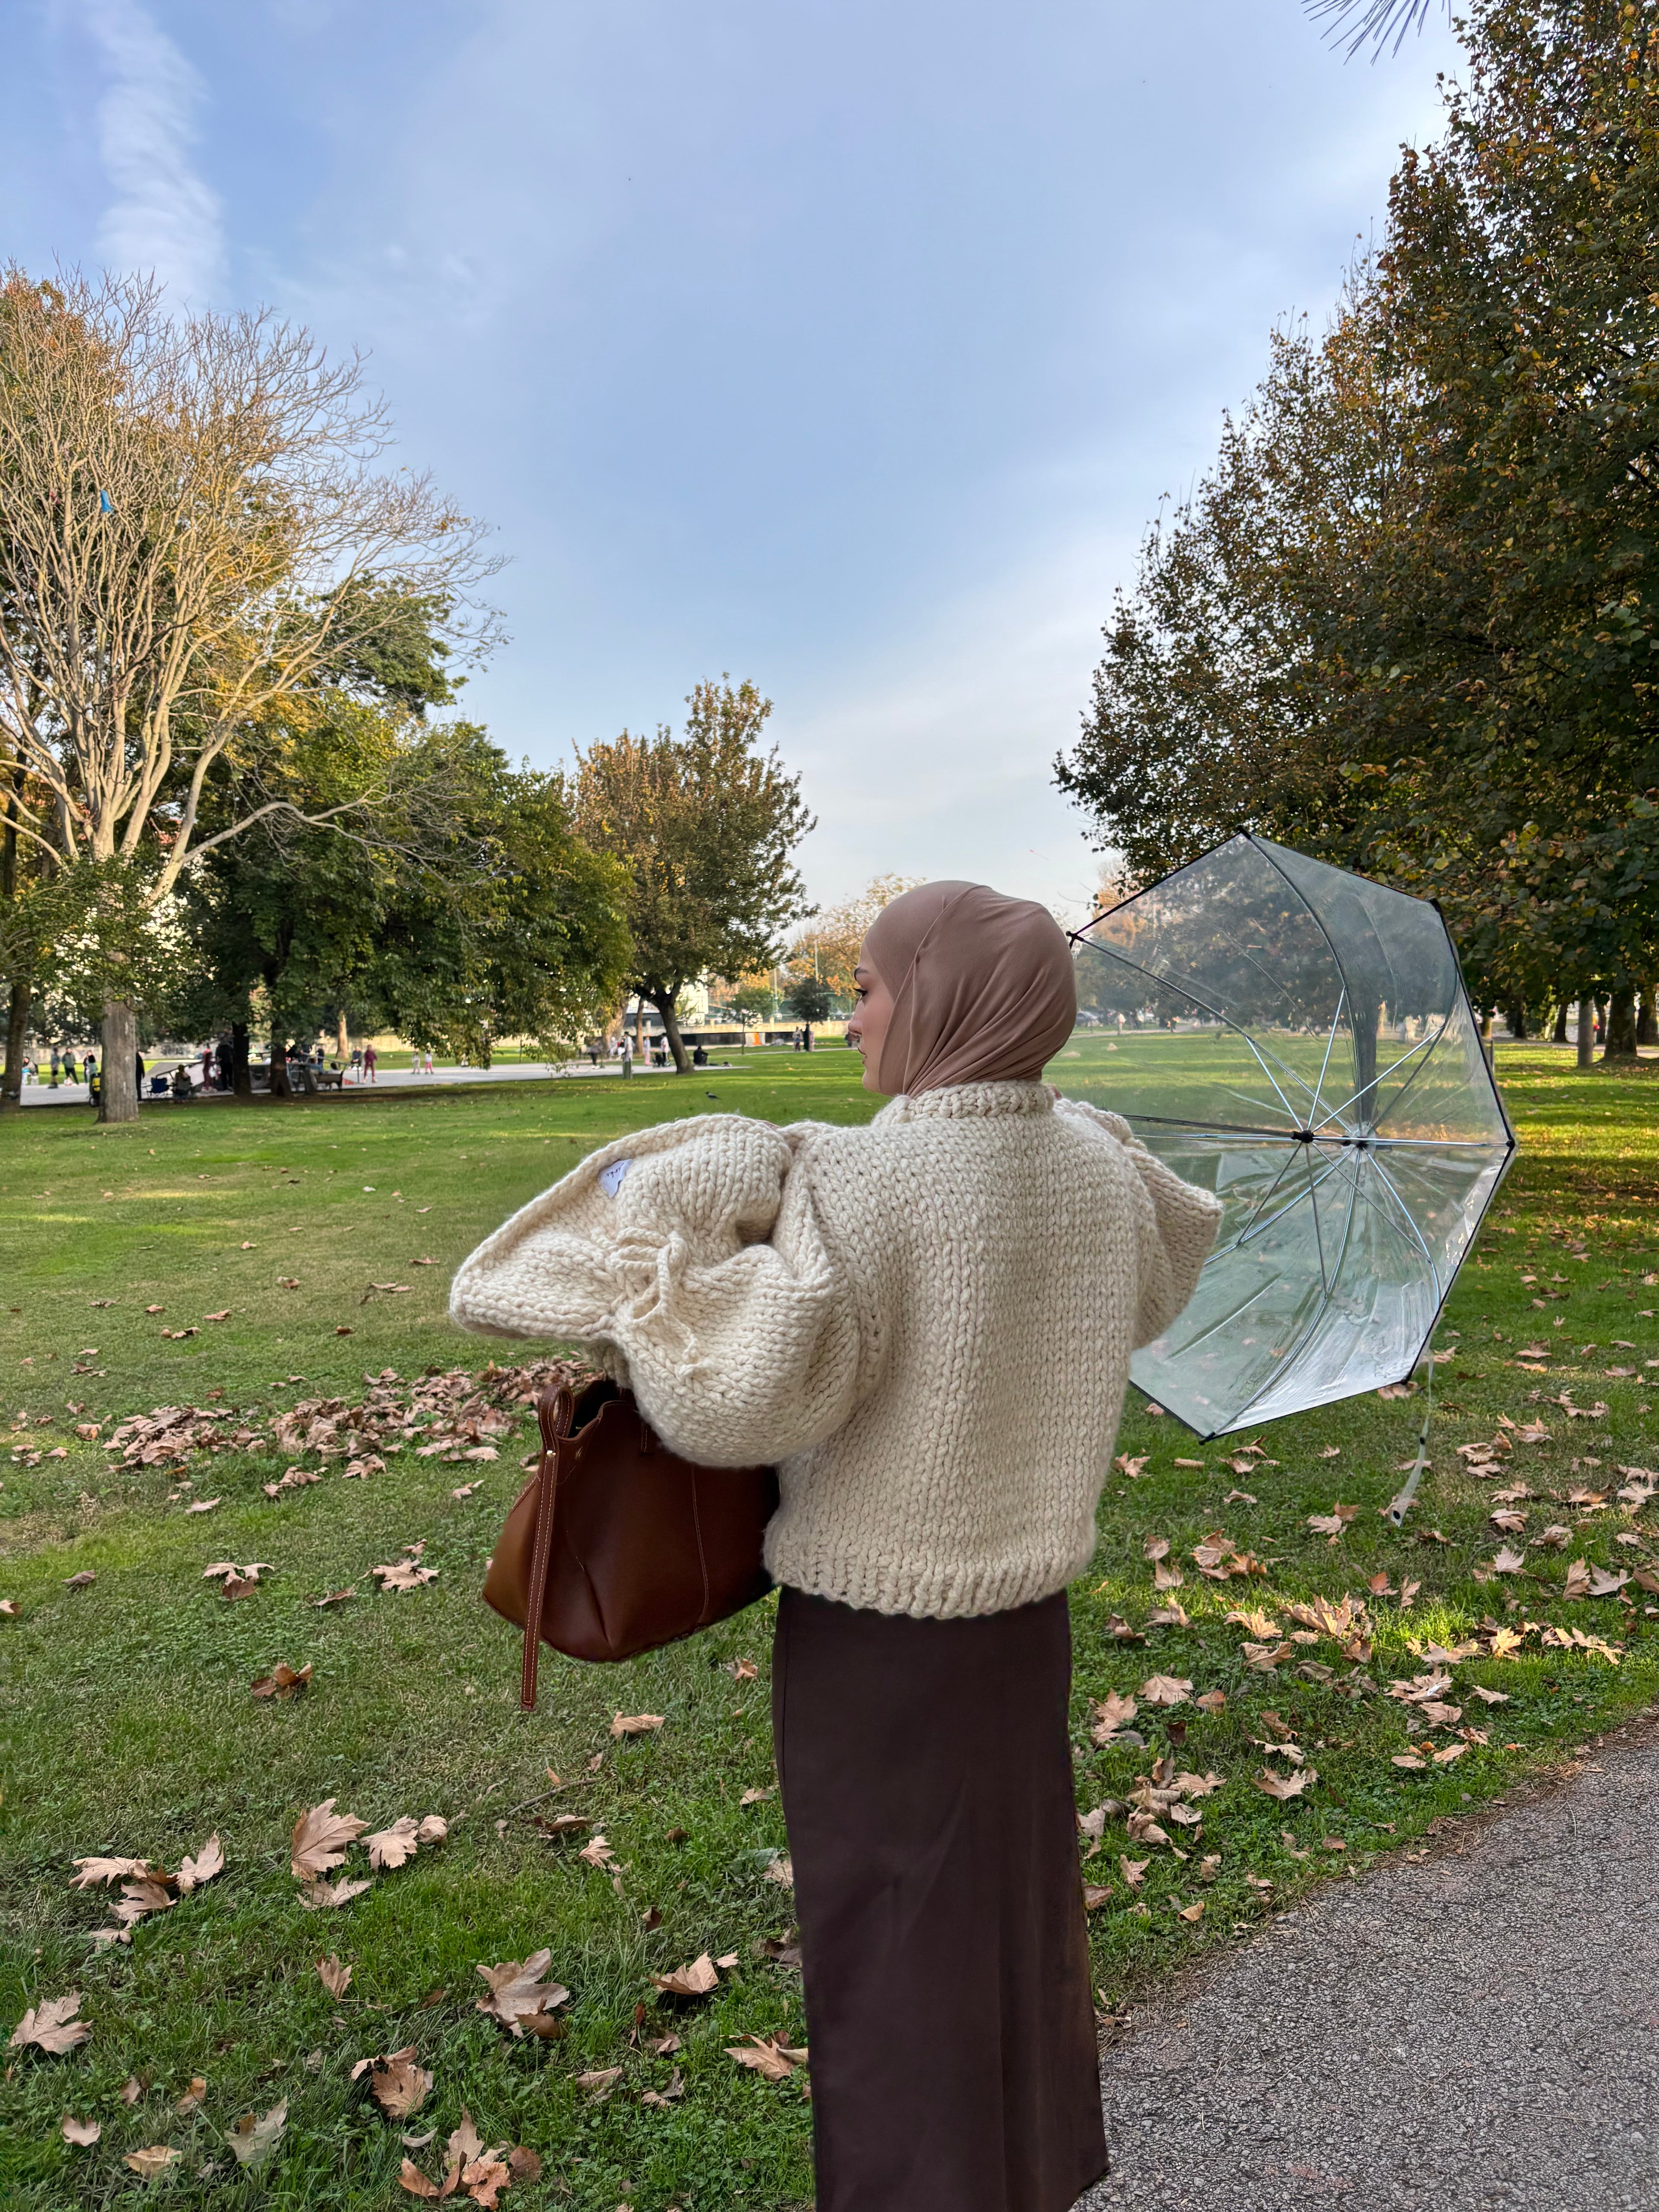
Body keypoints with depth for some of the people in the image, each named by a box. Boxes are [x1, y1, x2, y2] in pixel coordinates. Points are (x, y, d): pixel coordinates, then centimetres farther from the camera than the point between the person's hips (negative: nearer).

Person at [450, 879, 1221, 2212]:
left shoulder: (863, 1180, -26)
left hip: (873, 1632, -7)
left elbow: (742, 1386, -34)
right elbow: (1154, 1283, 16)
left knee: (891, 1952, 14)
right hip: (1022, 1611, 7)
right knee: (1014, 1914, 26)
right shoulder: (1099, 1165, -5)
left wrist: (658, 1218, -22)